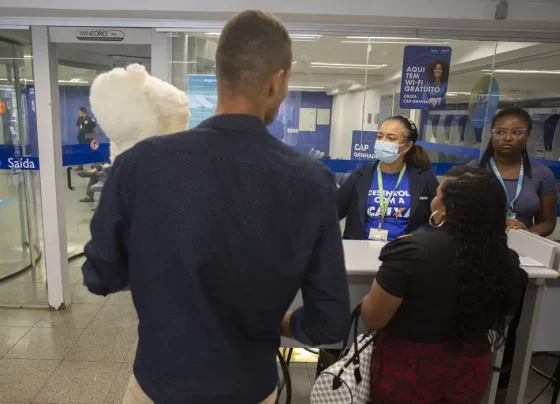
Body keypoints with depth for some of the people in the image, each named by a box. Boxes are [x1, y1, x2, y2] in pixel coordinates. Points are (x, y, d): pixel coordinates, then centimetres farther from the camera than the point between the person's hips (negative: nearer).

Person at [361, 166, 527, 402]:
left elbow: (372, 319, -19)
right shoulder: (508, 262, -12)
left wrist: (382, 287, -1)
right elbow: (500, 324, 6)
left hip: (407, 371, -3)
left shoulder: (412, 251, -28)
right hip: (470, 373, 4)